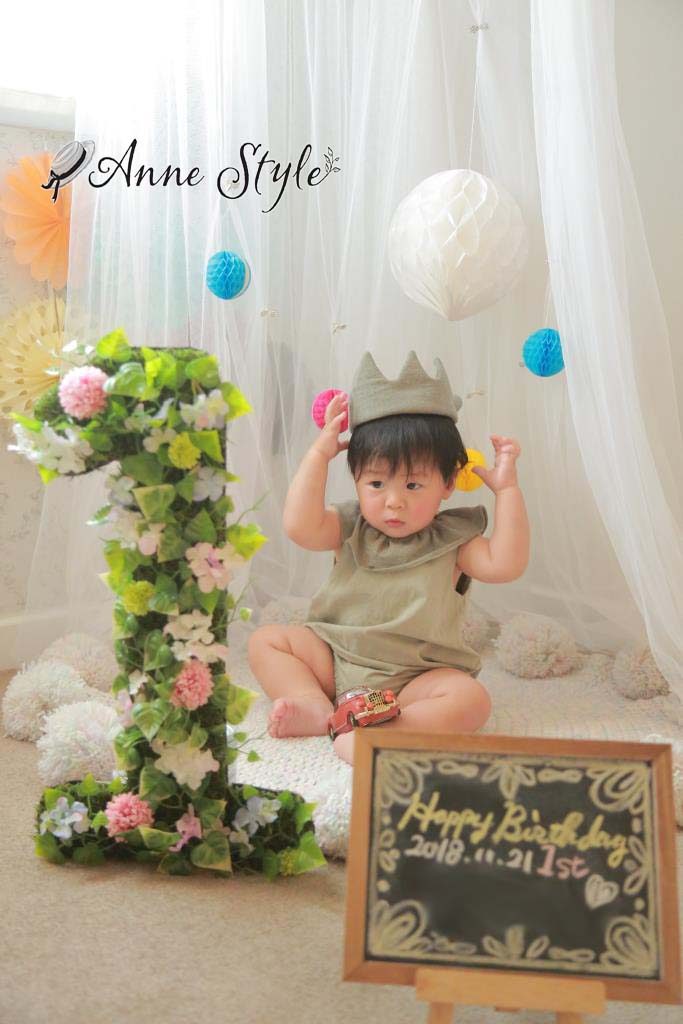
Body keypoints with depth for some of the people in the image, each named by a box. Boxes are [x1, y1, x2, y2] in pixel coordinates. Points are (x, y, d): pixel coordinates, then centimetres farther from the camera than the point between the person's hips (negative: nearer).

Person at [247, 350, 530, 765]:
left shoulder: (451, 540, -3)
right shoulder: (351, 528, 2)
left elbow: (506, 564, -18)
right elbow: (300, 526, -16)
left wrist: (507, 489, -17)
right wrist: (320, 452, -13)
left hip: (415, 679, -3)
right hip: (334, 659, 3)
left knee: (472, 699, -29)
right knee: (266, 640, -6)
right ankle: (315, 708, -23)